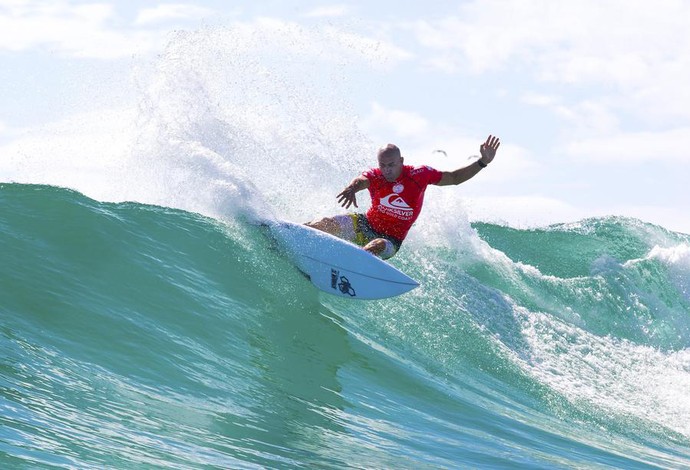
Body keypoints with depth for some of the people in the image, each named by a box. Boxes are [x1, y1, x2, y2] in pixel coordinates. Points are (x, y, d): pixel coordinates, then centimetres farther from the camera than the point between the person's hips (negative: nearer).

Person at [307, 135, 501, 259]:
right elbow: (361, 180, -36)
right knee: (328, 224, -17)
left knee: (378, 246, -38)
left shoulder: (419, 174, -10)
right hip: (365, 225, 2)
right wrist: (352, 188, -62)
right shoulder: (374, 176, -11)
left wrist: (483, 162, -11)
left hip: (390, 240, -2)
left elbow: (455, 178, -1)